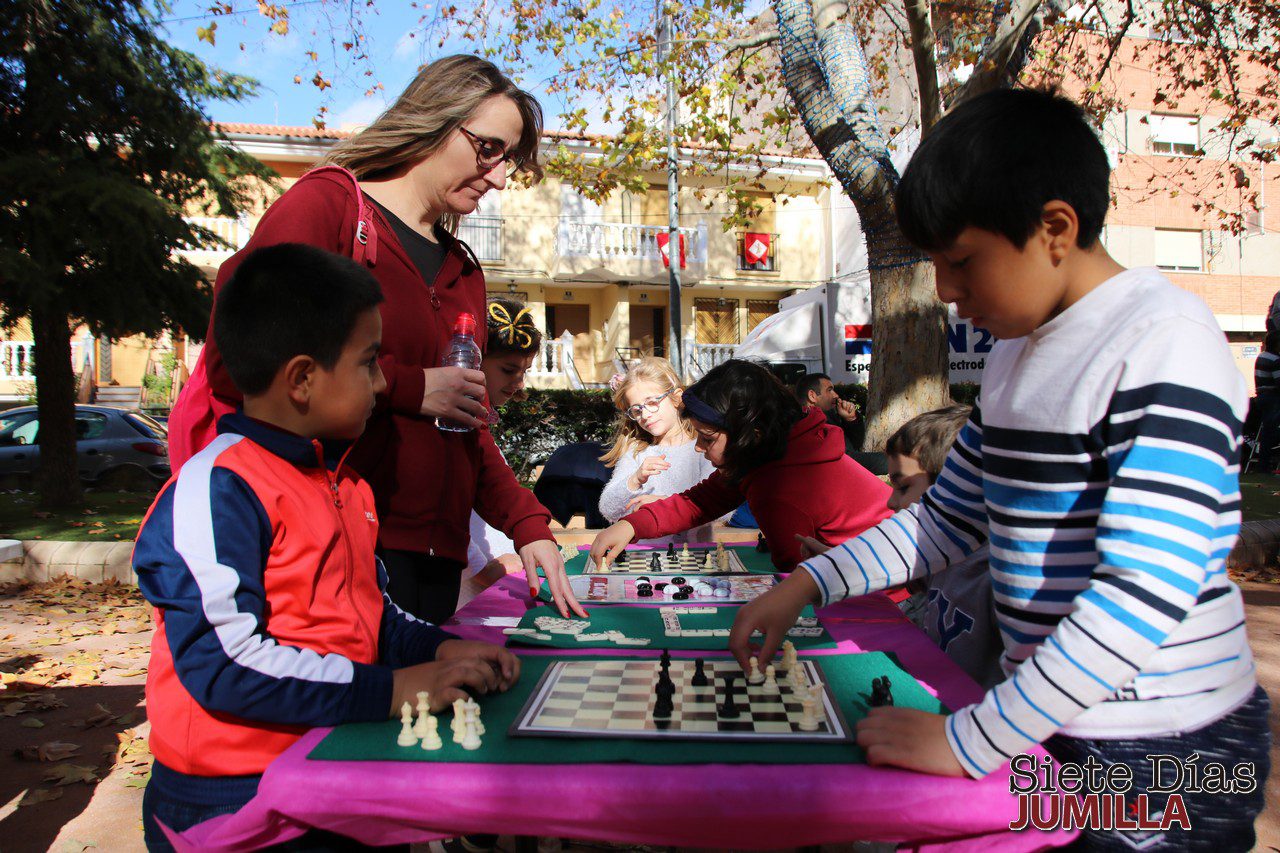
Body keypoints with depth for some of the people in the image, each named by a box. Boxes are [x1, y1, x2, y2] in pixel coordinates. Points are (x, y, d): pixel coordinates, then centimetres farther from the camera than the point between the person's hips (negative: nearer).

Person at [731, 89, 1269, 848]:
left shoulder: (1165, 343, -18)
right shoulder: (1019, 349, 6)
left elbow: (1145, 592, -26)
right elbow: (947, 520, 10)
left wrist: (971, 740, -24)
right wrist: (804, 586, 2)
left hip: (1162, 753, -7)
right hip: (1051, 723, 7)